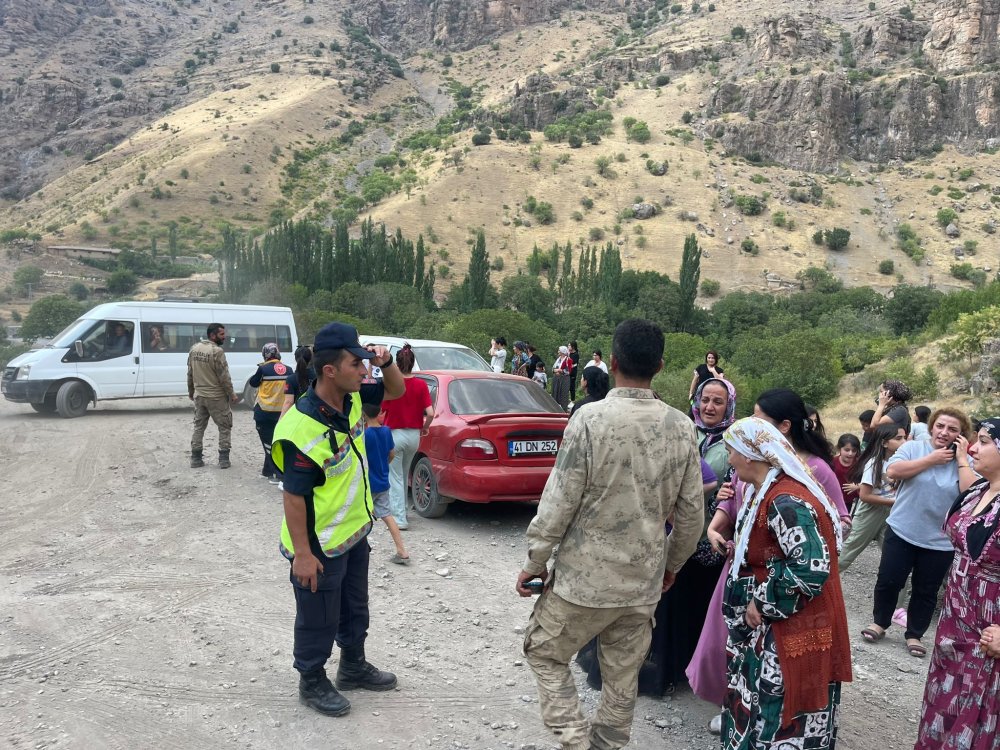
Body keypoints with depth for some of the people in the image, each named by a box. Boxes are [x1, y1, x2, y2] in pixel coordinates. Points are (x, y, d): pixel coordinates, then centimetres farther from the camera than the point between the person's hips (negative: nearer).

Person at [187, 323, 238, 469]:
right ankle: (224, 459, 3)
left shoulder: (194, 349, 5)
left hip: (199, 395, 7)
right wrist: (232, 394, -8)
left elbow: (190, 373, 12)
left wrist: (191, 391, 22)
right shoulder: (217, 351, -19)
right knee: (225, 427, 5)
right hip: (217, 396, -6)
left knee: (199, 426, 16)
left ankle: (196, 458, 18)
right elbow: (224, 376, -18)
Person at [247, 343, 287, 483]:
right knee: (272, 441, 18)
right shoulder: (287, 370, 0)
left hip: (264, 412, -4)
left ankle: (280, 475, -6)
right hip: (280, 412, 4)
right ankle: (268, 471, 27)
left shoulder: (264, 369, -10)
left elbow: (253, 383, 4)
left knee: (269, 443, 1)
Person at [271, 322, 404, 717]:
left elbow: (395, 390, 10)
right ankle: (312, 682, 35)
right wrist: (302, 554, -22)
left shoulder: (352, 399, -7)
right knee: (318, 619, 13)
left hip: (355, 532, 8)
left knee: (355, 609, 26)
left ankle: (353, 666, 47)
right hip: (320, 546, -8)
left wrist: (386, 362, -11)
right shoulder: (303, 427, -31)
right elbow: (294, 496, -26)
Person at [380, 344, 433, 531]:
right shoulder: (421, 385, -5)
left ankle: (399, 518, 1)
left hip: (394, 433, -4)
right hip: (414, 435, 4)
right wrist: (425, 428, 6)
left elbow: (382, 412, -10)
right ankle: (400, 509, 37)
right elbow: (430, 413, -10)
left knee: (395, 477, 4)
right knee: (404, 474, 23)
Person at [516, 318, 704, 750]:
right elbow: (692, 511, 3)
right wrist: (672, 564, 19)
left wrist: (535, 562, -2)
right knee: (623, 679, 18)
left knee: (544, 654, 17)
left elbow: (559, 501, -15)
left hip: (586, 576, -4)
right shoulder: (682, 428, -3)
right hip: (644, 581, 4)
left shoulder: (592, 418, -17)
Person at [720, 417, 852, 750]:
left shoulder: (785, 502, -24)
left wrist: (762, 603, -21)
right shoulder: (765, 491, 7)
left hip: (793, 632, -10)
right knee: (757, 703, 19)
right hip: (770, 625, 10)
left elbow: (812, 569, -31)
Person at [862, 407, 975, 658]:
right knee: (888, 581, 7)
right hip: (901, 532, -1)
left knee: (926, 591, 11)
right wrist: (931, 459, -17)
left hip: (940, 541, 1)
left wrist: (962, 458, -15)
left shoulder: (966, 462, -2)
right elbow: (892, 471, -20)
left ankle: (914, 635, 28)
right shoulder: (913, 447, -4)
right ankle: (879, 623, 28)